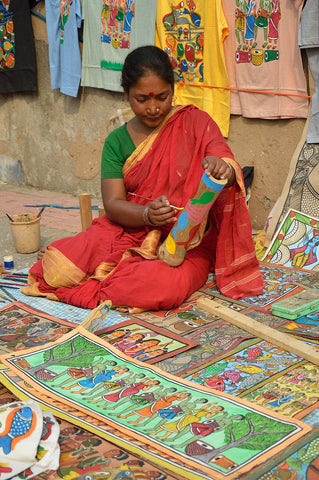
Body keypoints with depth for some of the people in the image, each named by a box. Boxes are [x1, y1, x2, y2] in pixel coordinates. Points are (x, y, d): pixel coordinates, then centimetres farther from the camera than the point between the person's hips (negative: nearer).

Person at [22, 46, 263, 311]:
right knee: (56, 268, -20)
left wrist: (222, 168, -37)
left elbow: (231, 172, -11)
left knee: (158, 287, -35)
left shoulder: (194, 123, 0)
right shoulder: (117, 141, 5)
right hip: (128, 232, 2)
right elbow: (113, 204, -3)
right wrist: (147, 215, -26)